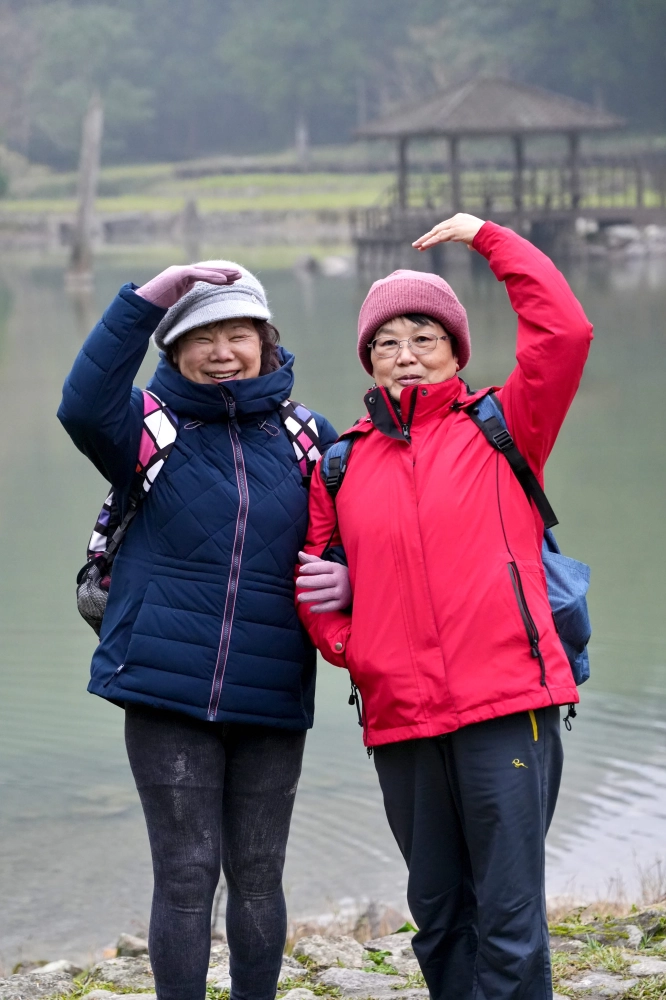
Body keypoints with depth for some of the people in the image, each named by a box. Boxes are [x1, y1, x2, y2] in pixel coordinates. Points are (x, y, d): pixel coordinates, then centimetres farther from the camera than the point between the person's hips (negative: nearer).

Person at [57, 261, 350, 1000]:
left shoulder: (307, 439, 8)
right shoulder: (152, 426, 1)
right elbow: (84, 406, -20)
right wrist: (149, 297, -27)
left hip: (270, 700, 2)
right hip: (166, 691, -2)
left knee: (257, 876, 10)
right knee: (186, 876, 0)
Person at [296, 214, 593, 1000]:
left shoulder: (500, 427, 5)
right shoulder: (345, 461, 13)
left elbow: (564, 332, -8)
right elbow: (316, 567, 20)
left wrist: (489, 238, -2)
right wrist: (344, 642, 2)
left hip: (506, 705, -4)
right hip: (399, 716, 4)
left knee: (508, 913, -5)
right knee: (438, 914, 14)